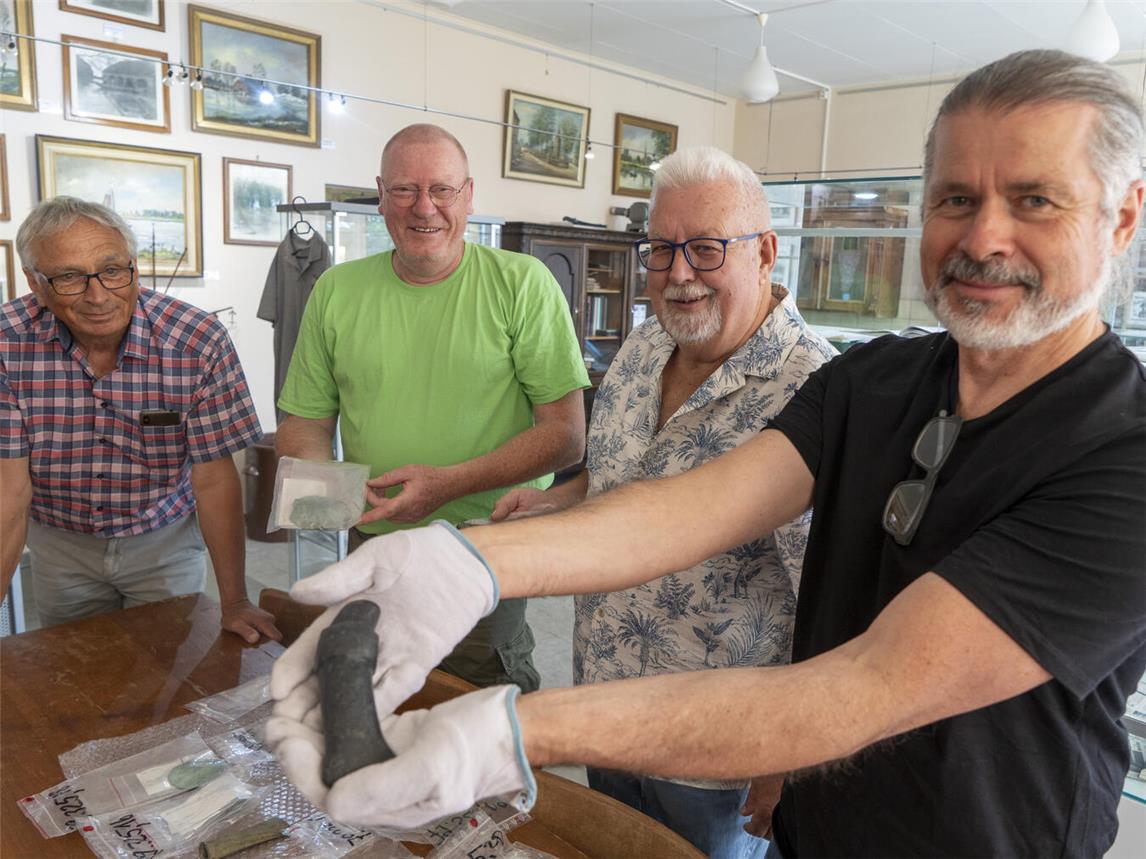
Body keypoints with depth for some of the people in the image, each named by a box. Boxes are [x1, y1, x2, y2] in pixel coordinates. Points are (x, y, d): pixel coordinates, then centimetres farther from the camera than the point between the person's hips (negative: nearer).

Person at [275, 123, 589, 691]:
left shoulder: (523, 284, -7)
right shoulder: (336, 291, 4)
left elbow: (566, 434, -10)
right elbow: (306, 421, 10)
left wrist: (451, 483, -21)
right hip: (370, 544, 3)